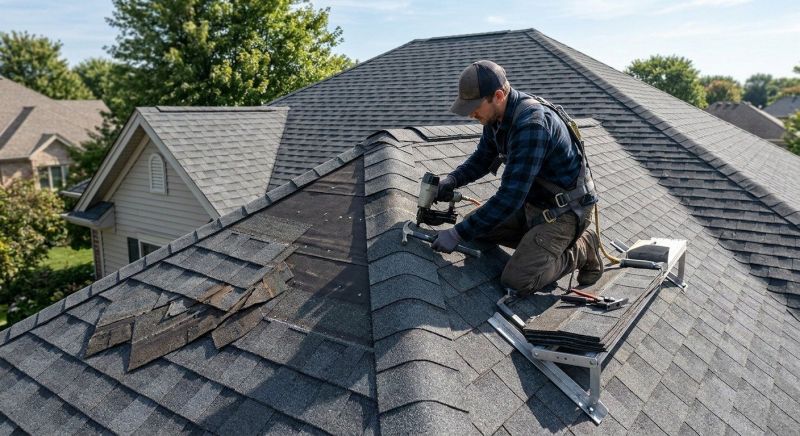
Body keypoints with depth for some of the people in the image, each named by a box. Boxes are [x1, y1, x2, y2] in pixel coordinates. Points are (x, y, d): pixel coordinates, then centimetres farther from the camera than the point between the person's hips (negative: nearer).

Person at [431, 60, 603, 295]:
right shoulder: (497, 115, -4)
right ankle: (537, 240, 14)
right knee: (476, 224, 3)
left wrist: (458, 234, -29)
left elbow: (510, 196, -33)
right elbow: (481, 159, 11)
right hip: (532, 201, 9)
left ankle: (582, 249, 4)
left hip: (563, 210, -9)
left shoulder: (532, 124, -32)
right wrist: (452, 180, -10)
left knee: (517, 281, -19)